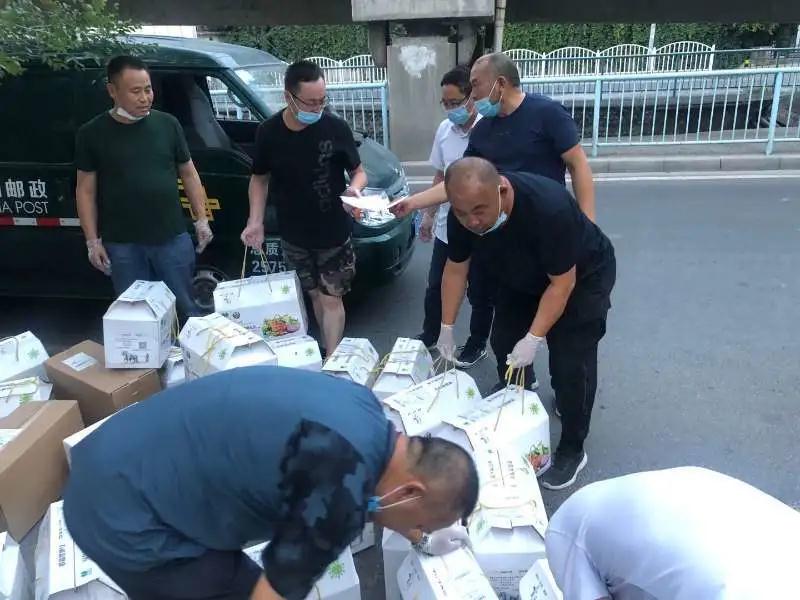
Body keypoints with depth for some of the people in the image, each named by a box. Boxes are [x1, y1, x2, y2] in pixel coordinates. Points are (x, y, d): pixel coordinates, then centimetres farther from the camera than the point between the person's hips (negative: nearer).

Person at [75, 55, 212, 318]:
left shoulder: (168, 124, 2)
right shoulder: (92, 133, -1)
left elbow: (188, 174, 9)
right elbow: (86, 190, 3)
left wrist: (201, 220, 5)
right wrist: (92, 241, -1)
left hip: (172, 238, 1)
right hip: (122, 245, 0)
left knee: (186, 307, 11)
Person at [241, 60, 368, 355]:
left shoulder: (336, 128, -12)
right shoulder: (268, 132, -7)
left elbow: (358, 171, -1)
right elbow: (259, 179, 6)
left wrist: (354, 188, -24)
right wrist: (255, 222, -4)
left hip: (333, 233, -2)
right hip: (293, 235, 3)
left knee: (331, 299, 1)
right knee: (315, 296, 16)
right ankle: (328, 351, 31)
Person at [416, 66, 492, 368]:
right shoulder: (444, 129, 1)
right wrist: (429, 215, 15)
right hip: (446, 227, 6)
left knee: (480, 294, 14)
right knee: (435, 288, 20)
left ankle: (477, 345, 34)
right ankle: (428, 336, 41)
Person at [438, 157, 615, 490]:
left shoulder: (549, 207, -40)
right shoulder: (462, 215, -23)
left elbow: (562, 283, -31)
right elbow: (456, 269, -7)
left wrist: (534, 339, -32)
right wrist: (446, 328, -4)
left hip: (582, 276, -5)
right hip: (523, 277, 6)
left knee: (570, 362, -9)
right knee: (504, 344, 8)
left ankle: (572, 450, 10)